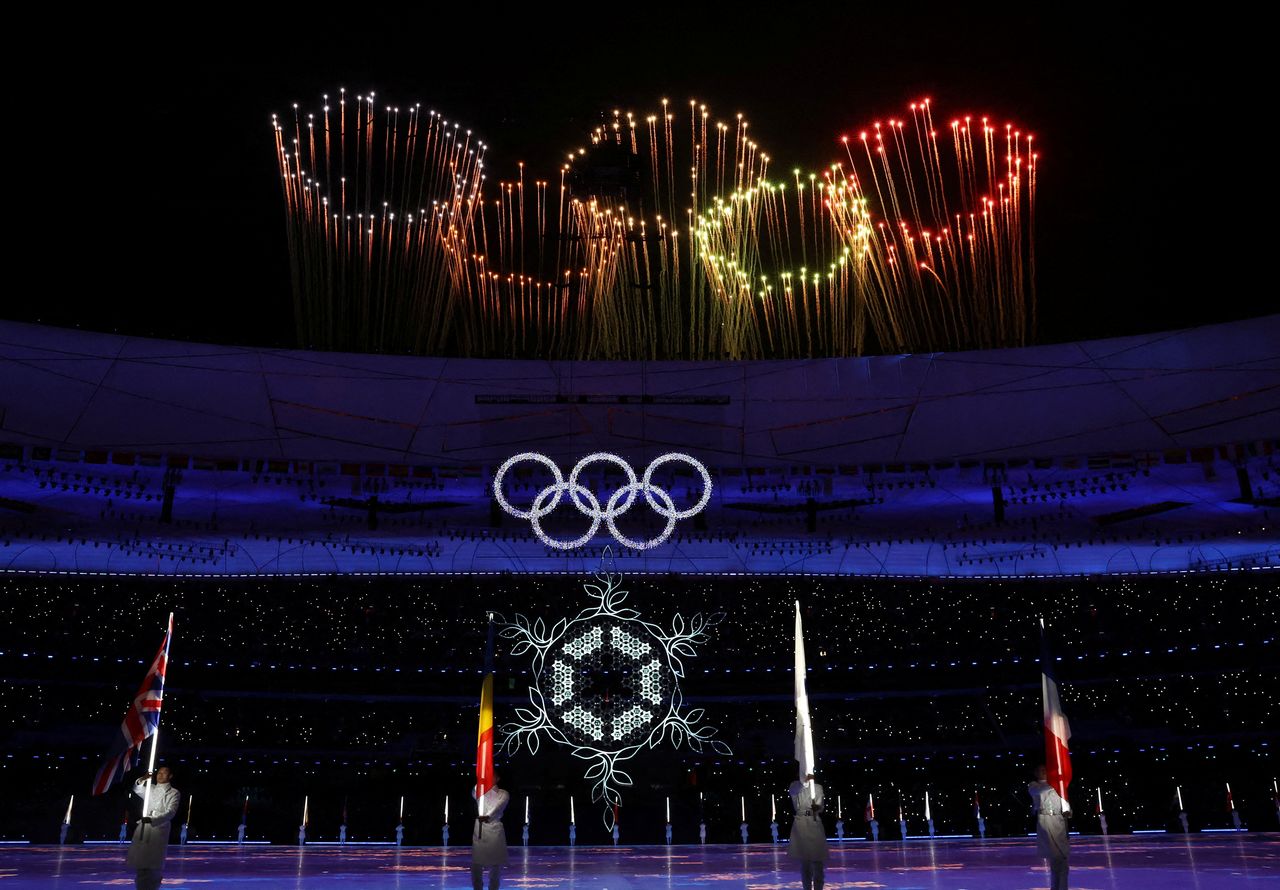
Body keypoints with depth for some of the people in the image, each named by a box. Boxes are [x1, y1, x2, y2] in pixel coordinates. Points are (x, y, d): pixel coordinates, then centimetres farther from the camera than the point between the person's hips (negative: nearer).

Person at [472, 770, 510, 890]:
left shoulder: (503, 794, 4)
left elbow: (499, 807, -15)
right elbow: (473, 792, -13)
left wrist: (488, 817, -34)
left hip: (495, 830, -1)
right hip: (480, 829, 1)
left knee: (496, 864, 0)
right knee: (476, 863, -3)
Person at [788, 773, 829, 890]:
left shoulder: (818, 787, 9)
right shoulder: (795, 787, 4)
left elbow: (821, 807, 1)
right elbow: (797, 806, -11)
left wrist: (817, 807, -22)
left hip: (815, 824, 1)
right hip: (801, 825, -1)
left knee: (818, 859, -4)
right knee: (804, 859, 3)